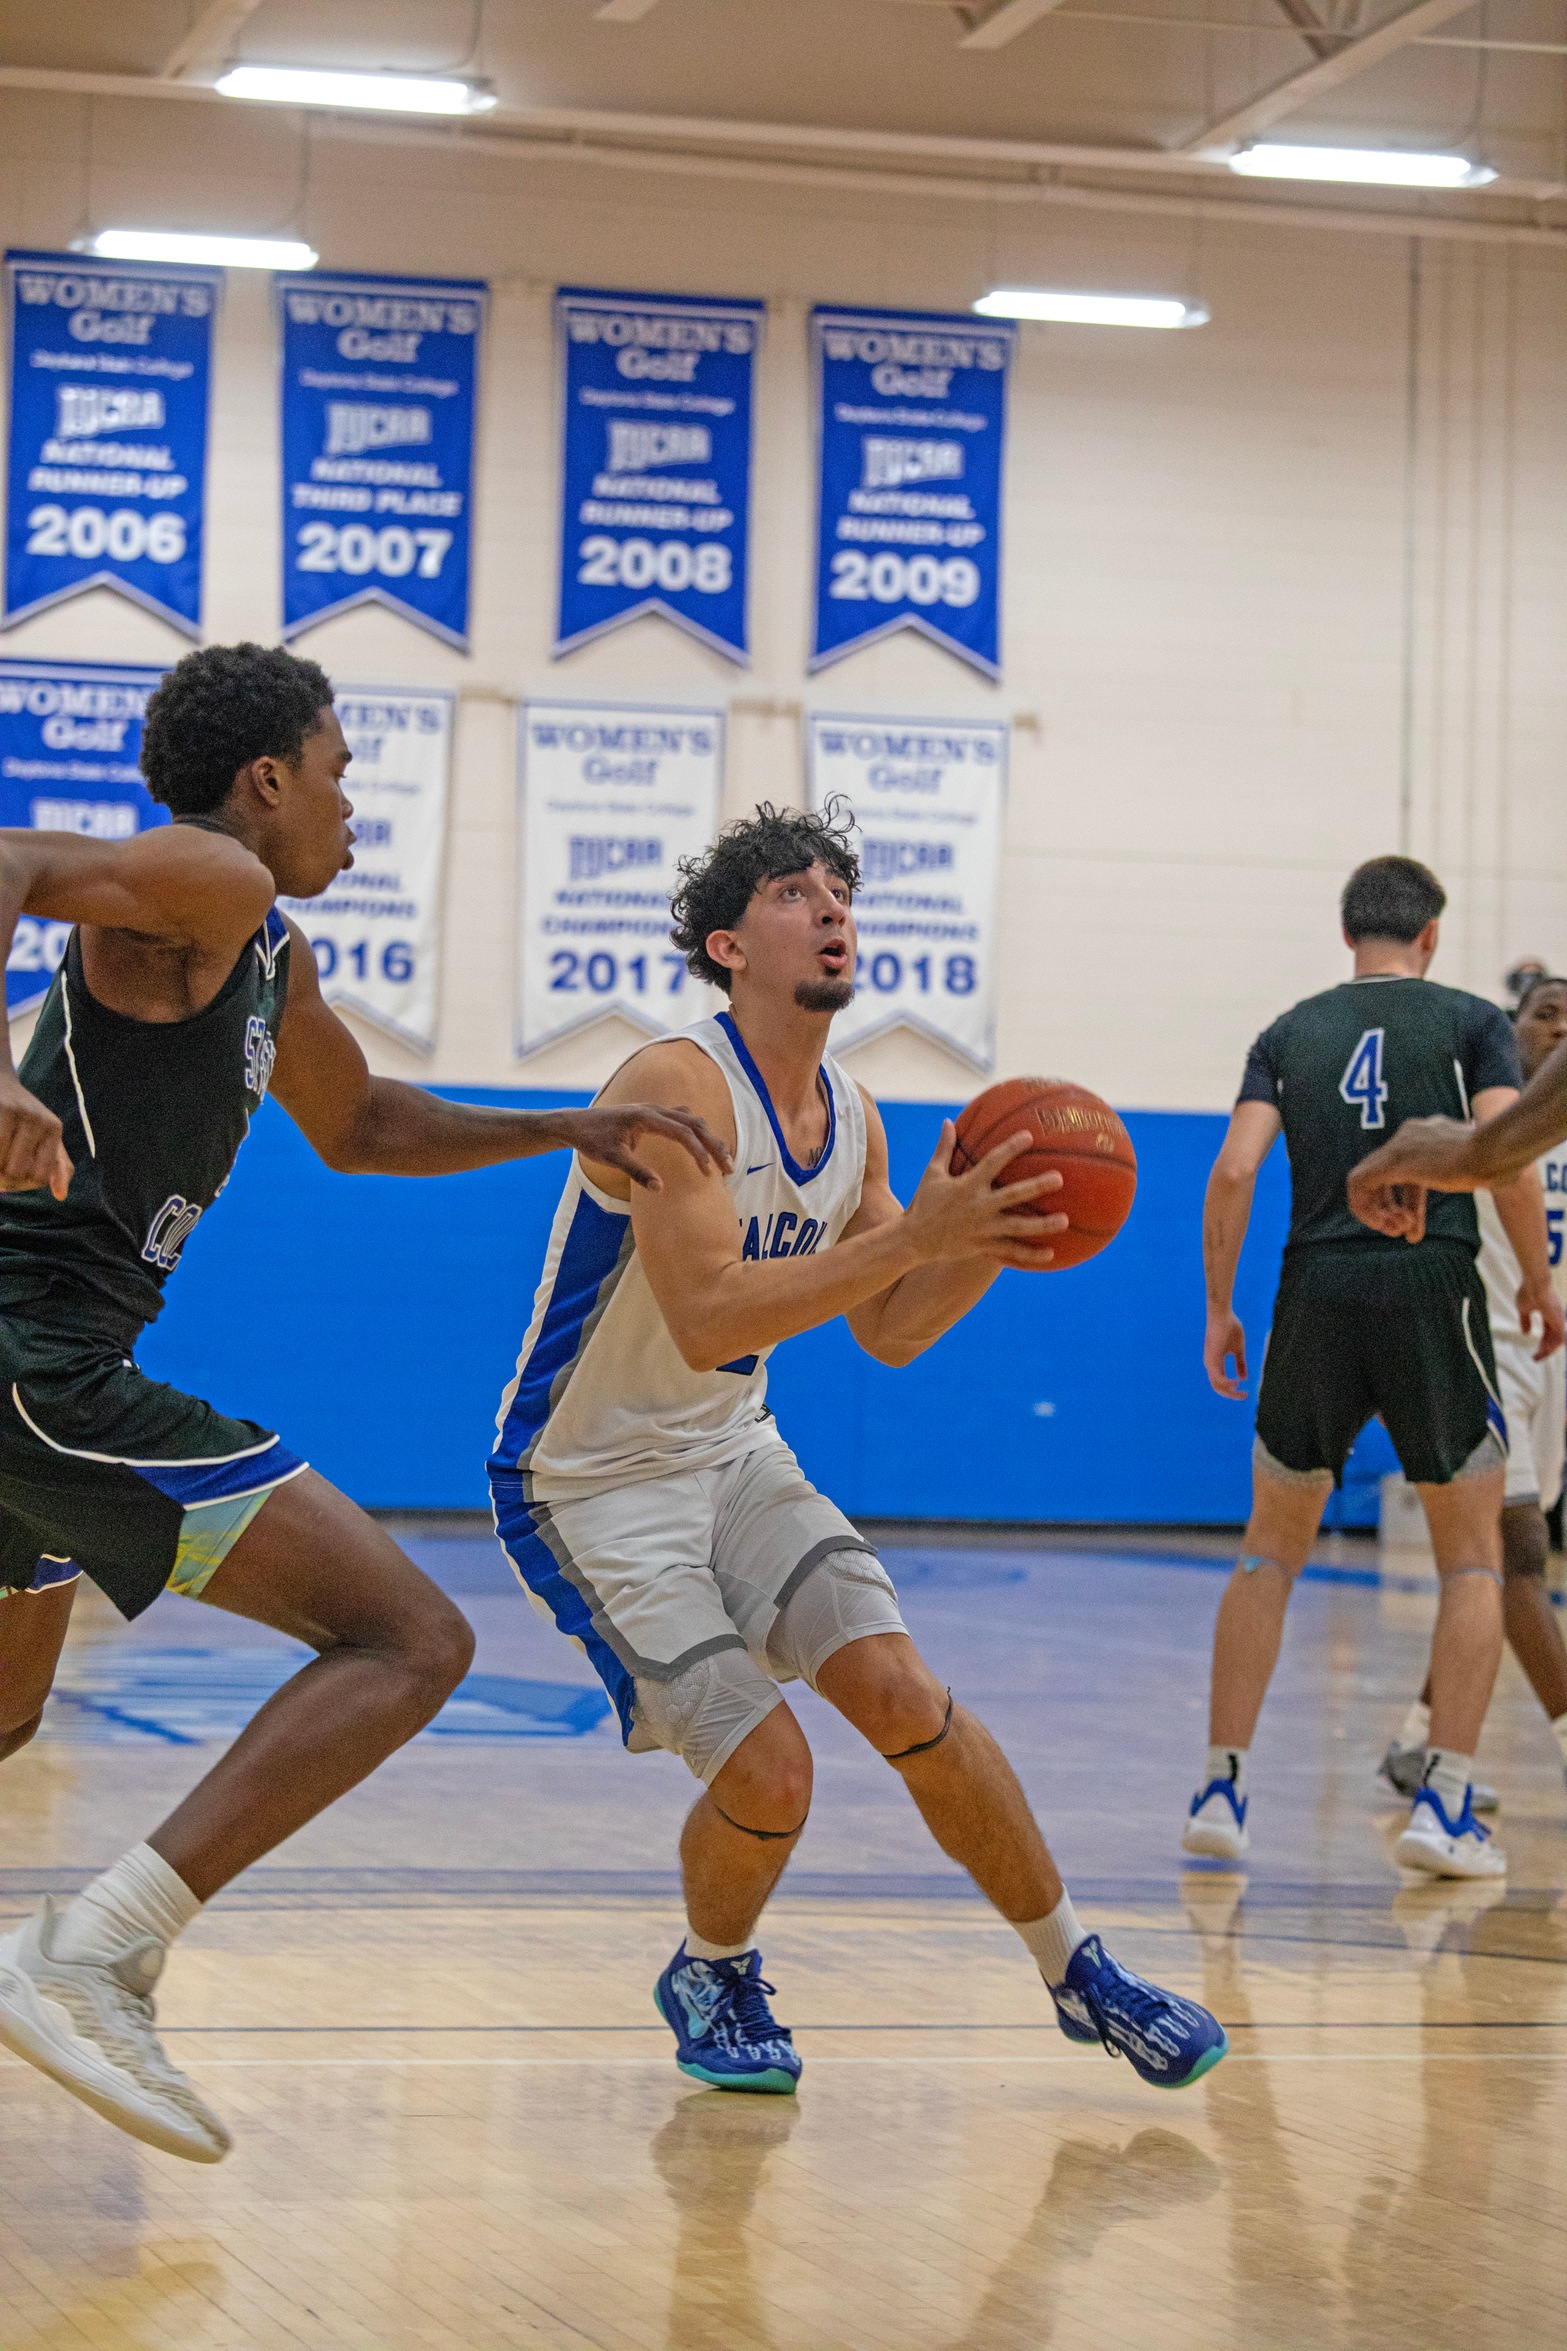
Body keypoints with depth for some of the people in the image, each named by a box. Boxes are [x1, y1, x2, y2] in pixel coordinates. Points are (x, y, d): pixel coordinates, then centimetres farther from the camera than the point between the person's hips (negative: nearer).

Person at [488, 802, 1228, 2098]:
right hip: (590, 1483, -7)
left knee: (903, 1696, -9)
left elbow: (889, 1330, 11)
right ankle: (711, 1977, 15)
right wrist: (915, 1230, -36)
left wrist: (991, 1241, -8)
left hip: (737, 1455, 7)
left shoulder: (852, 1117, 2)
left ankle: (1080, 1971, 5)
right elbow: (706, 1323, -34)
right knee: (767, 1768, -16)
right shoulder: (676, 1087, -23)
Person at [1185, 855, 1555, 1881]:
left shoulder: (1290, 1032, 12)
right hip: (1433, 1290, -2)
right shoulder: (1472, 1022, 6)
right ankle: (1444, 1804, -1)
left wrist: (1220, 1310, 9)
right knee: (1474, 1561, 9)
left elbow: (1235, 1172, 1)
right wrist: (1541, 1285, 6)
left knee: (1272, 1549, 16)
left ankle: (1221, 1790, 11)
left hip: (1316, 1295, 2)